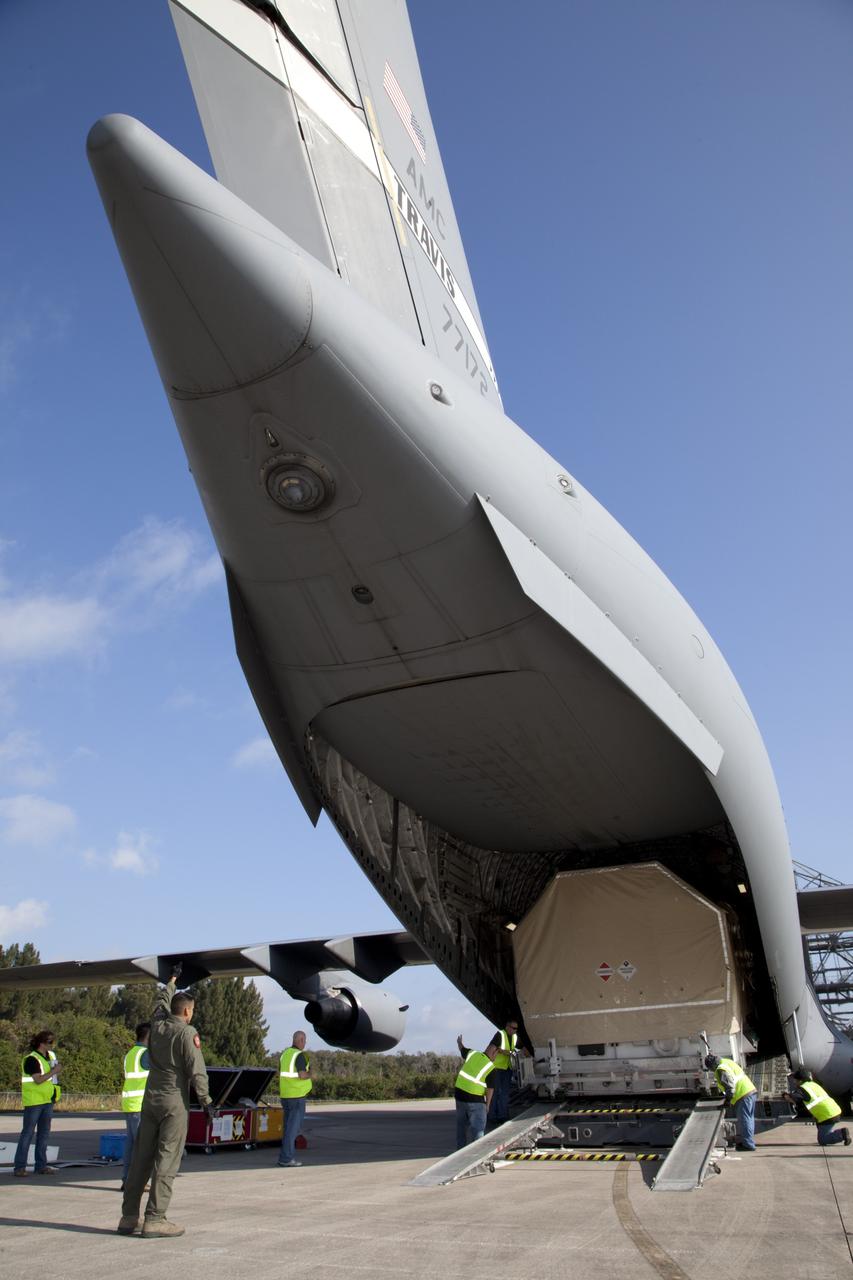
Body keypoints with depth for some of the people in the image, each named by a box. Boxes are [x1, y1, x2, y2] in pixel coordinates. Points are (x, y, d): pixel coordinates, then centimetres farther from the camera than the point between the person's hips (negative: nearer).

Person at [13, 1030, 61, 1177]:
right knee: (28, 1132, -4)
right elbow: (38, 1079, -23)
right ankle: (20, 1166, 2)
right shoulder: (31, 1059, -16)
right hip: (33, 1101, -8)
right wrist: (53, 1072, -17)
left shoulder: (50, 1055, 10)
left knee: (44, 1133, 11)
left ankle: (41, 1165, 17)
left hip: (48, 1100, 8)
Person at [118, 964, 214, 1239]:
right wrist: (206, 1100, -6)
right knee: (166, 1161, -3)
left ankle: (129, 1217, 16)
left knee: (141, 1157, 11)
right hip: (174, 1102, -7)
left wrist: (173, 980, 43)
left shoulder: (158, 1025, 7)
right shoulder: (186, 1033, -11)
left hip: (150, 1100, 7)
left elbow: (162, 1002, 28)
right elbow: (196, 1070, -14)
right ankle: (155, 1220, -4)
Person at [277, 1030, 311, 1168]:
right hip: (297, 1095, -8)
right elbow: (302, 1075, -21)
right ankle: (286, 1158, -3)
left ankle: (287, 1156, 17)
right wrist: (310, 1073, -2)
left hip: (285, 1095, 8)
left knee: (288, 1127, 14)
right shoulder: (300, 1055, -14)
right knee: (293, 1128, -3)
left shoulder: (285, 1053, 11)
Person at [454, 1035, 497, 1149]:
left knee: (461, 1125, 20)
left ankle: (460, 1149, 30)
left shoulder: (472, 1053, 0)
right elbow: (489, 1089, -11)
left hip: (459, 1093, 6)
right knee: (478, 1127, 4)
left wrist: (459, 1042, 41)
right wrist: (487, 1104, 1)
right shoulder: (491, 1068, -12)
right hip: (475, 1099, -6)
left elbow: (462, 1049, 20)